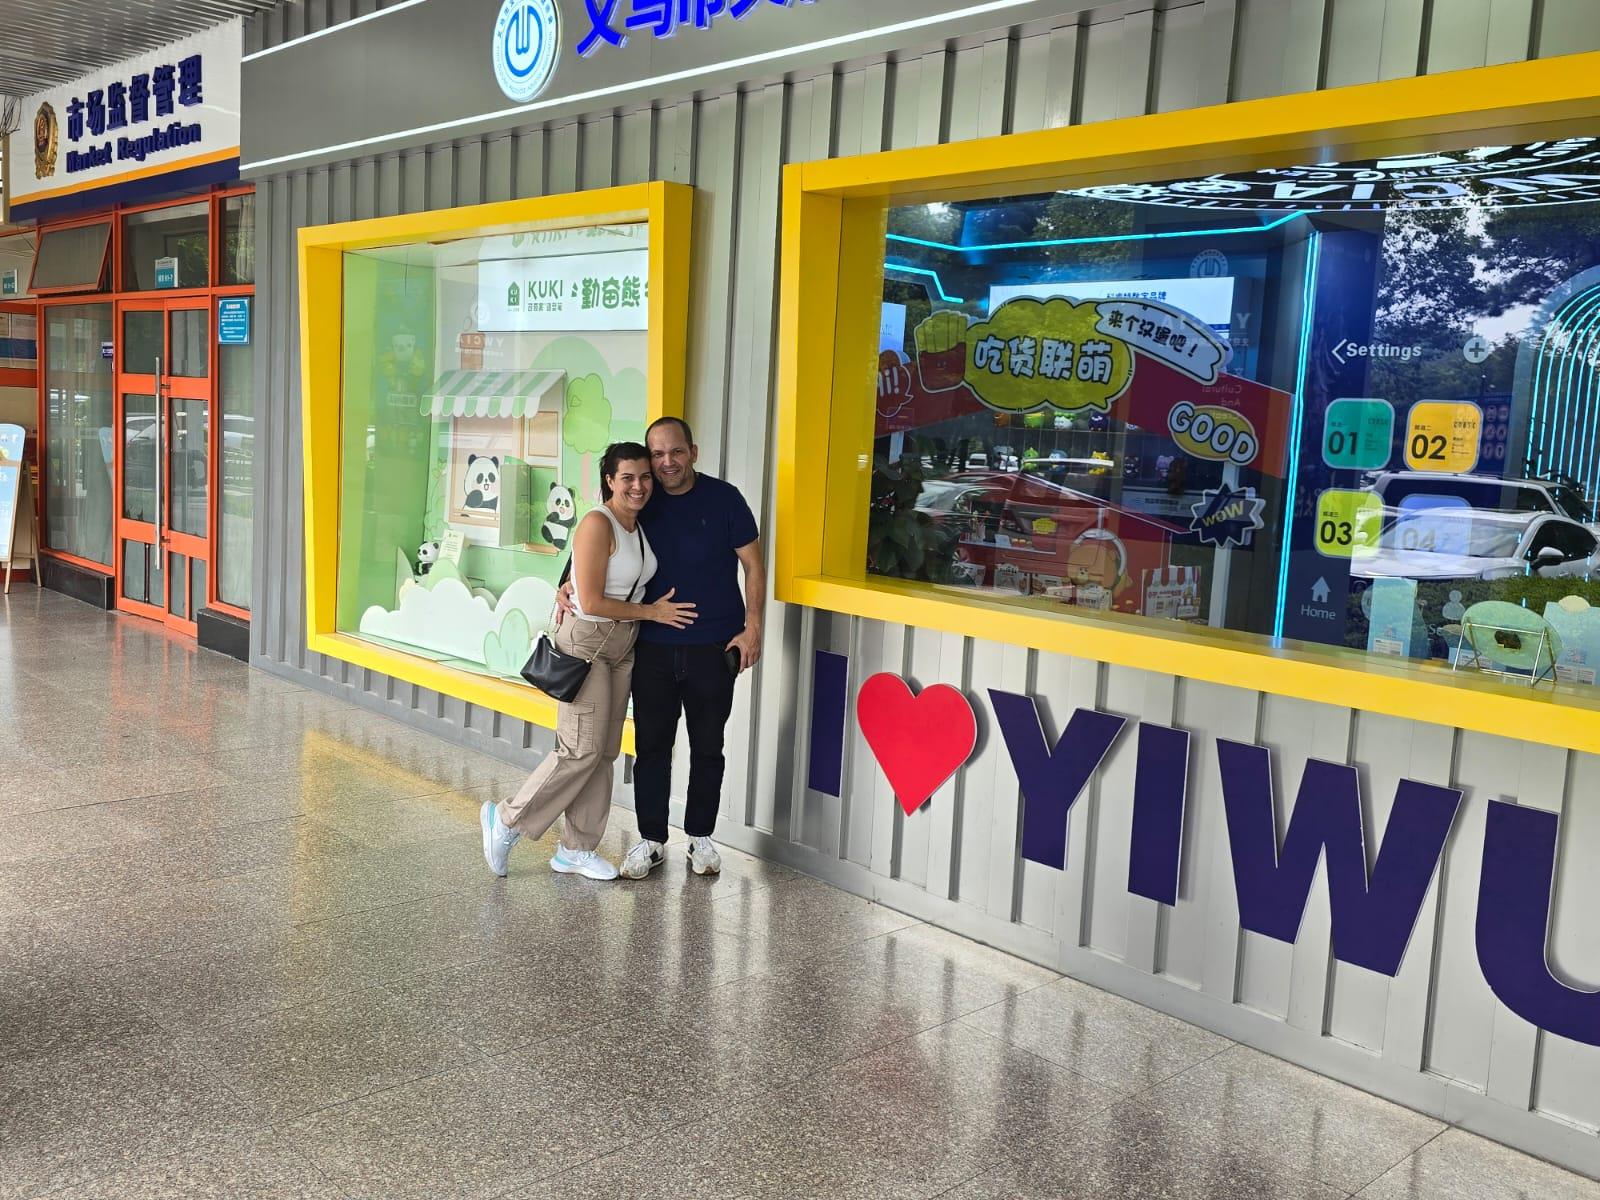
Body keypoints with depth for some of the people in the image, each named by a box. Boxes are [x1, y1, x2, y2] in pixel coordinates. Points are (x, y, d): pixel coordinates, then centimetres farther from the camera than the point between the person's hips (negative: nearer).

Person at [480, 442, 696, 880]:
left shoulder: (639, 527, 8)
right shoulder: (598, 524, -18)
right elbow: (592, 602, -21)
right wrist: (651, 611, -13)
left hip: (622, 647, 8)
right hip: (587, 642, -8)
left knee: (605, 752, 10)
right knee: (582, 751, -7)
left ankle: (577, 850, 19)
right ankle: (507, 820, 10)